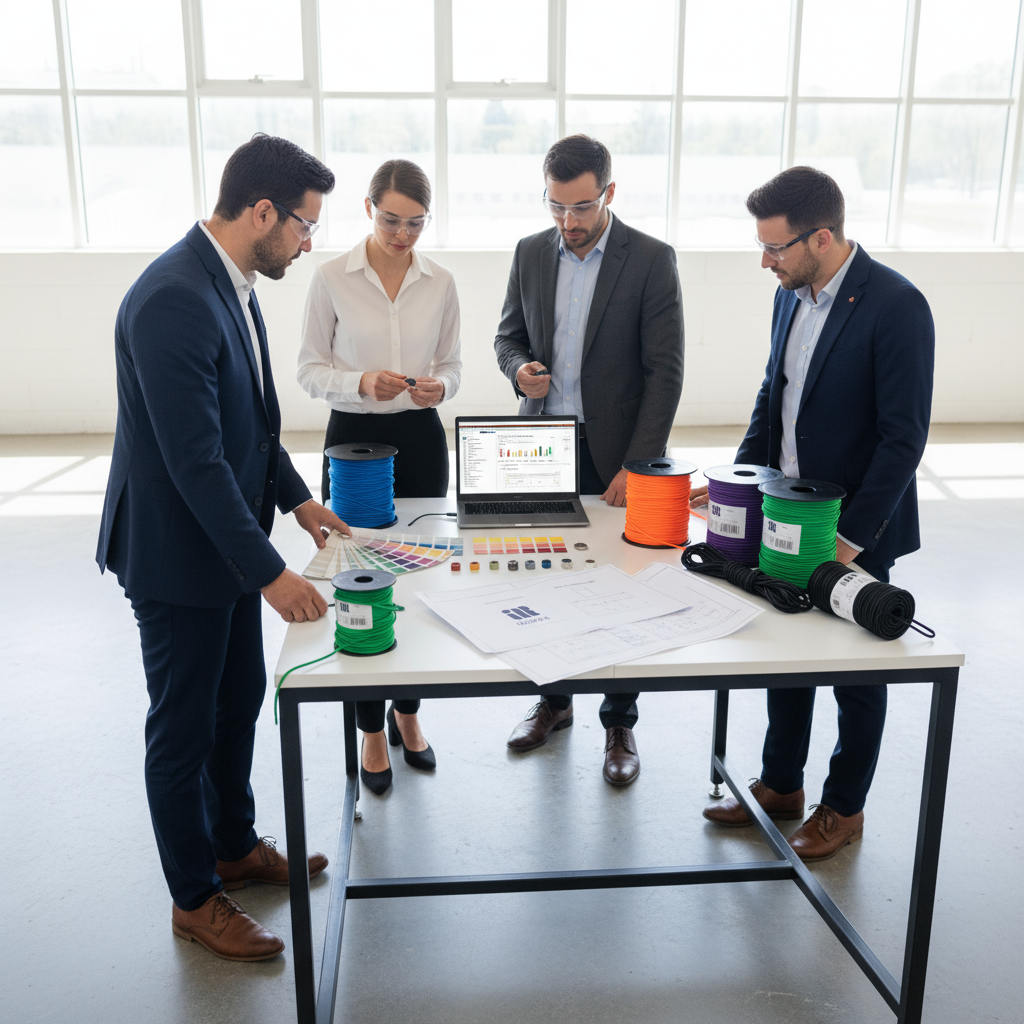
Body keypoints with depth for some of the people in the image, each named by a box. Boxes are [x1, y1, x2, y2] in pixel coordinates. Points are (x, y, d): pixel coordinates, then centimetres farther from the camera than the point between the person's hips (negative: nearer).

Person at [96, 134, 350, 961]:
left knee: (239, 702, 22)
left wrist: (295, 496, 11)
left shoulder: (231, 283, 5)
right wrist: (270, 572, -26)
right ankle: (195, 898, 28)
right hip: (178, 552, -10)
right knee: (184, 728, 8)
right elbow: (195, 460, -29)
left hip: (228, 538, 10)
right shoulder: (173, 300, -27)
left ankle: (235, 846, 43)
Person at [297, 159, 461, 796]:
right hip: (353, 439, -2)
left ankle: (407, 713, 29)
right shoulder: (332, 278, -6)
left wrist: (438, 386, -15)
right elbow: (310, 370, -3)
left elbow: (453, 367, 8)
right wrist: (362, 382, -22)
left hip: (421, 439, 3)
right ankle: (371, 730, 20)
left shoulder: (441, 282, 2)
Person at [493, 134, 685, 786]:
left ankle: (620, 724, 22)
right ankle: (555, 700, 33)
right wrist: (519, 370, -9)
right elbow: (510, 334, 16)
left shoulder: (652, 260, -8)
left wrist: (638, 465, -16)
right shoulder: (531, 253, 5)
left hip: (617, 456, -4)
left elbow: (665, 371, -10)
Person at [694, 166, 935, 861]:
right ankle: (780, 786, 37)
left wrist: (852, 536, -21)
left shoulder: (895, 306, -20)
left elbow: (903, 436, -21)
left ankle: (844, 809, 29)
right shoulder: (792, 294, 4)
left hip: (855, 530, -7)